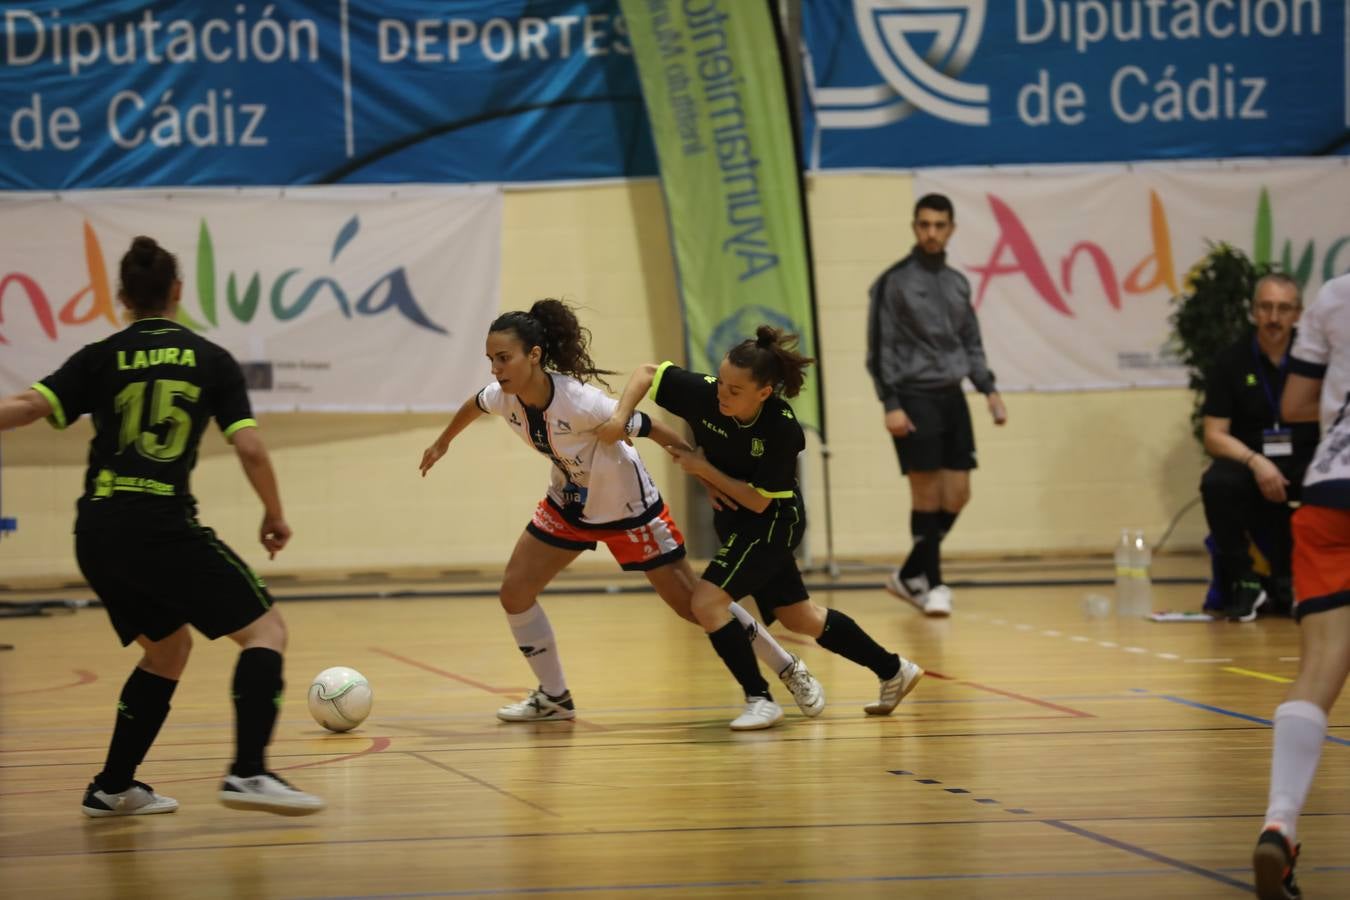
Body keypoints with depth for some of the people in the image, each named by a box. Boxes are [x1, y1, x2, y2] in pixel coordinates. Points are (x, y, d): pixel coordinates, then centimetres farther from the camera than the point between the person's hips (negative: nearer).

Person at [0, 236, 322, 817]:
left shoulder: (100, 359, 9)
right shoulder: (211, 360, 4)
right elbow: (249, 447, -1)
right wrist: (274, 515, 13)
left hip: (97, 533, 5)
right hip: (163, 526, -5)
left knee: (168, 646, 24)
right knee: (264, 629, 2)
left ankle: (112, 787, 23)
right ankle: (248, 771, -18)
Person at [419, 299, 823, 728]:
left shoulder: (582, 403, -36)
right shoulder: (503, 397, -16)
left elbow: (653, 430, -28)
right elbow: (474, 405, 9)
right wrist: (443, 443, 27)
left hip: (629, 509, -6)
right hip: (568, 506, 6)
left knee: (693, 604, -2)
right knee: (514, 593, 0)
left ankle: (790, 670, 15)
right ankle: (554, 697, 18)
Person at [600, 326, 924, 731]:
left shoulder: (782, 429, -30)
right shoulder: (705, 394, -20)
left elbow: (759, 500, -24)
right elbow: (648, 372, -9)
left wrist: (703, 469, -25)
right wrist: (621, 416, -23)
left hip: (773, 522, -6)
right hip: (734, 520, 6)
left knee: (708, 601, -20)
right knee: (800, 618, 18)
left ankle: (760, 700, -6)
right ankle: (893, 671, 35)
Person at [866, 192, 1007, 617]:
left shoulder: (958, 283, 13)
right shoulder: (894, 282, -5)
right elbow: (880, 348, -7)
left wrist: (989, 390, 6)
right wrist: (891, 404, -15)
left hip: (952, 398, 6)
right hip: (914, 398, -6)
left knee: (957, 495, 3)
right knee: (927, 494, -6)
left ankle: (909, 576, 17)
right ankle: (932, 583, 3)